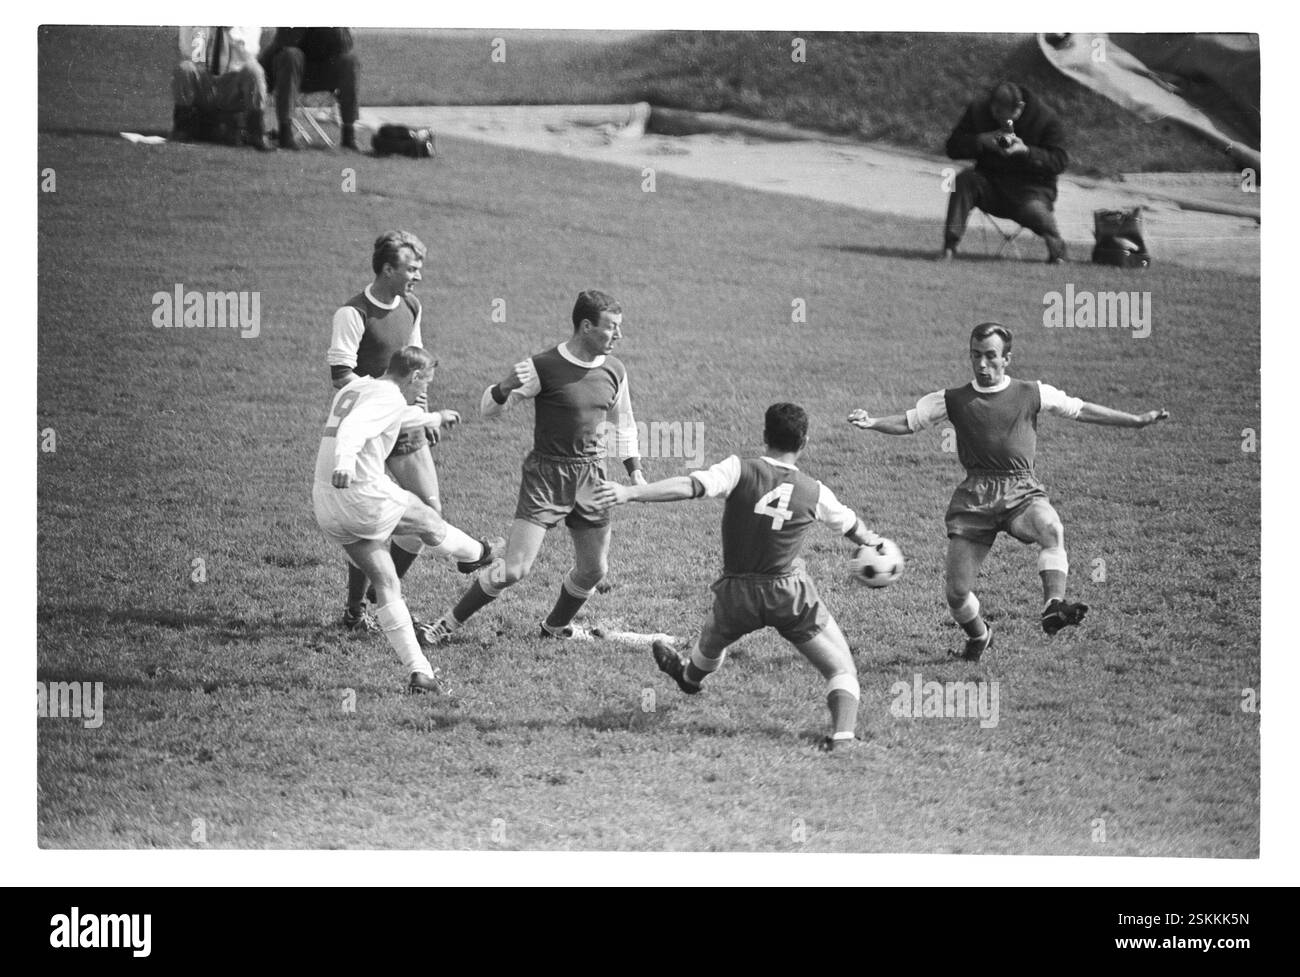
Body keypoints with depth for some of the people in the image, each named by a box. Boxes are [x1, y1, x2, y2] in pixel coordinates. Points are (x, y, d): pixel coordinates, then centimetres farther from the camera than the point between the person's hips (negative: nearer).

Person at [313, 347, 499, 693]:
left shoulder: (353, 388, 19)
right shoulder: (389, 398, -10)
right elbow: (354, 427, -30)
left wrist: (430, 417, 58)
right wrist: (344, 461, -49)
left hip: (325, 504, 8)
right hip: (365, 496, -8)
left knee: (386, 585, 11)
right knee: (428, 522, 22)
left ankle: (418, 670, 6)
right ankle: (475, 554, 51)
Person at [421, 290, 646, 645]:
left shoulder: (614, 371, 3)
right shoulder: (543, 368, -13)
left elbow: (623, 422, 21)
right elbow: (488, 409, -9)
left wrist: (634, 471, 15)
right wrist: (507, 386, -30)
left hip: (591, 478, 5)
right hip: (546, 473, -5)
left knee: (593, 570, 10)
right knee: (514, 569, -12)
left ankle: (557, 625, 37)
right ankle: (450, 622, 3)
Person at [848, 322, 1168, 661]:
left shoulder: (1031, 394, 11)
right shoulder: (953, 401, 11)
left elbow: (1081, 410, 17)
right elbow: (908, 422, 16)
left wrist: (1137, 420, 17)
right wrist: (871, 423, -2)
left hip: (1022, 492, -1)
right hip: (975, 497, 1)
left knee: (1050, 528, -37)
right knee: (956, 590, -3)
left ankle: (1054, 605, -42)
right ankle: (978, 636, 27)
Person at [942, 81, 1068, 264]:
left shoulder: (1045, 117, -9)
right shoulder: (978, 110, 0)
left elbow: (1060, 161, -11)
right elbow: (953, 147, -1)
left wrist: (1026, 151, -25)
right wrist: (981, 141, -19)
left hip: (1031, 188, -3)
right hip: (990, 184, 3)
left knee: (1033, 211, -35)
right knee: (964, 181, -27)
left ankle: (1057, 248, 0)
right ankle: (950, 245, -25)